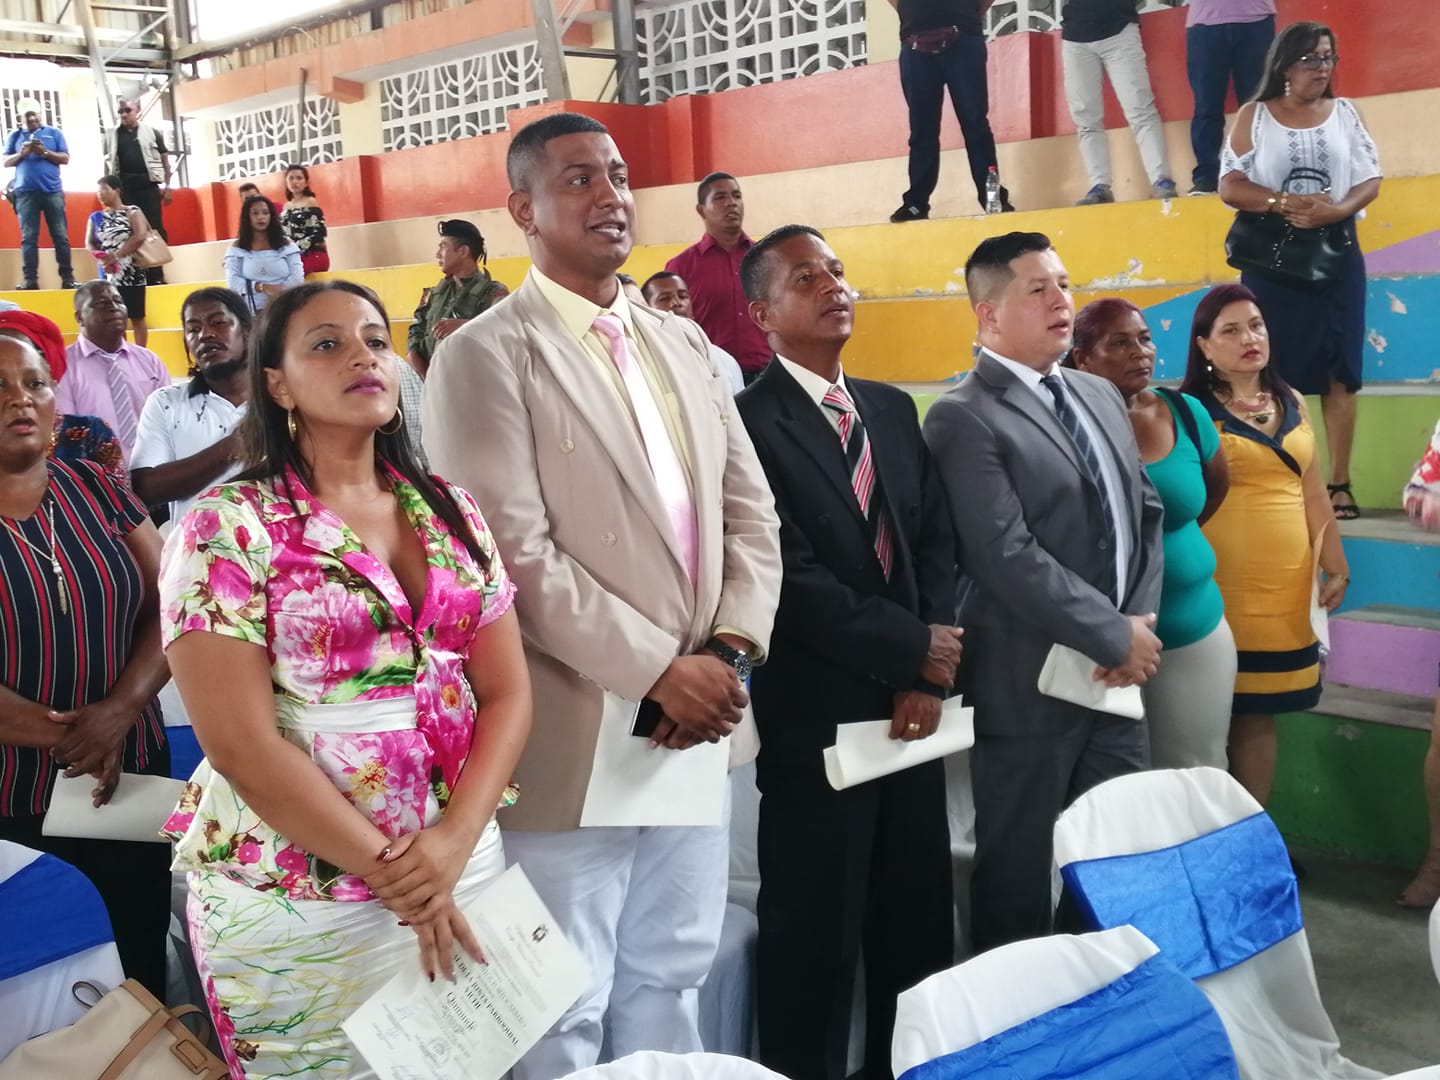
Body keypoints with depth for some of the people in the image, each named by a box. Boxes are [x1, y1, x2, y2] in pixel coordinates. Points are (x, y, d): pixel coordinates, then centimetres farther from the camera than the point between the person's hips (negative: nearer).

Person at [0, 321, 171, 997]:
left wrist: (120, 710, -17)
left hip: (133, 779, 3)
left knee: (142, 964, 16)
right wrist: (72, 738, -17)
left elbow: (168, 607, -1)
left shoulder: (96, 491, 3)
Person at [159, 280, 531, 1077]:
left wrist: (452, 841, -13)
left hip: (464, 865, 5)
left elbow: (507, 692, 2)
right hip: (301, 902, -4)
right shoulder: (228, 526, -11)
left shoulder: (450, 512, 4)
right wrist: (389, 870, -14)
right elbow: (240, 743, -15)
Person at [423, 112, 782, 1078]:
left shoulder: (683, 342, 13)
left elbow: (751, 513, 11)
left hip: (694, 723, 6)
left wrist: (732, 652, -4)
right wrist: (658, 669, -16)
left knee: (669, 984, 19)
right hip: (576, 740, -6)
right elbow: (516, 555, -16)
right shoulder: (484, 355, -8)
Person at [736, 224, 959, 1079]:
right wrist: (910, 649, -11)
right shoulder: (748, 421, -11)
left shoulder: (894, 409, 12)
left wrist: (928, 678, -5)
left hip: (911, 706, 6)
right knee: (815, 937, 7)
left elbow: (937, 542, 7)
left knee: (919, 925, 16)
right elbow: (790, 578, -17)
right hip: (815, 717, -6)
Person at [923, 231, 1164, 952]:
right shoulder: (964, 418, -14)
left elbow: (1145, 513, 14)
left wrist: (1142, 622, -2)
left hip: (1115, 672, 7)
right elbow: (1008, 558, -21)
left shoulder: (1101, 397, 12)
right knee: (1018, 876, 9)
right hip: (1029, 684, -7)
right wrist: (1116, 635, -15)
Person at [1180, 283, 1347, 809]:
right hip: (1222, 587, -5)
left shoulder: (1291, 404, 11)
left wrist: (1336, 565, 15)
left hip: (1285, 586, 5)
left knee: (1259, 714, 11)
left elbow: (1312, 492, 15)